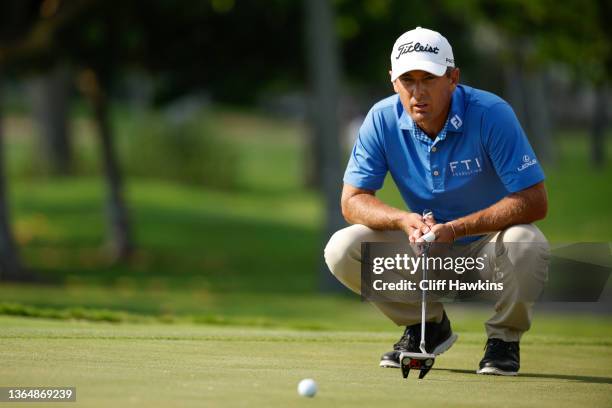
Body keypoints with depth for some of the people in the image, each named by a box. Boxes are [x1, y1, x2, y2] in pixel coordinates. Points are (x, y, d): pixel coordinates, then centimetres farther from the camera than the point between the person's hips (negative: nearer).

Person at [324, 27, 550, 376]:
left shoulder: (491, 114, -23)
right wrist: (404, 219, -30)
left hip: (487, 242, -3)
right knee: (342, 249, -20)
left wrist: (455, 229, -33)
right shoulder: (383, 119, -12)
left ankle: (504, 337, -5)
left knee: (525, 245, -37)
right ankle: (428, 325, 4)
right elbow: (353, 200, -8)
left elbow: (534, 202, -25)